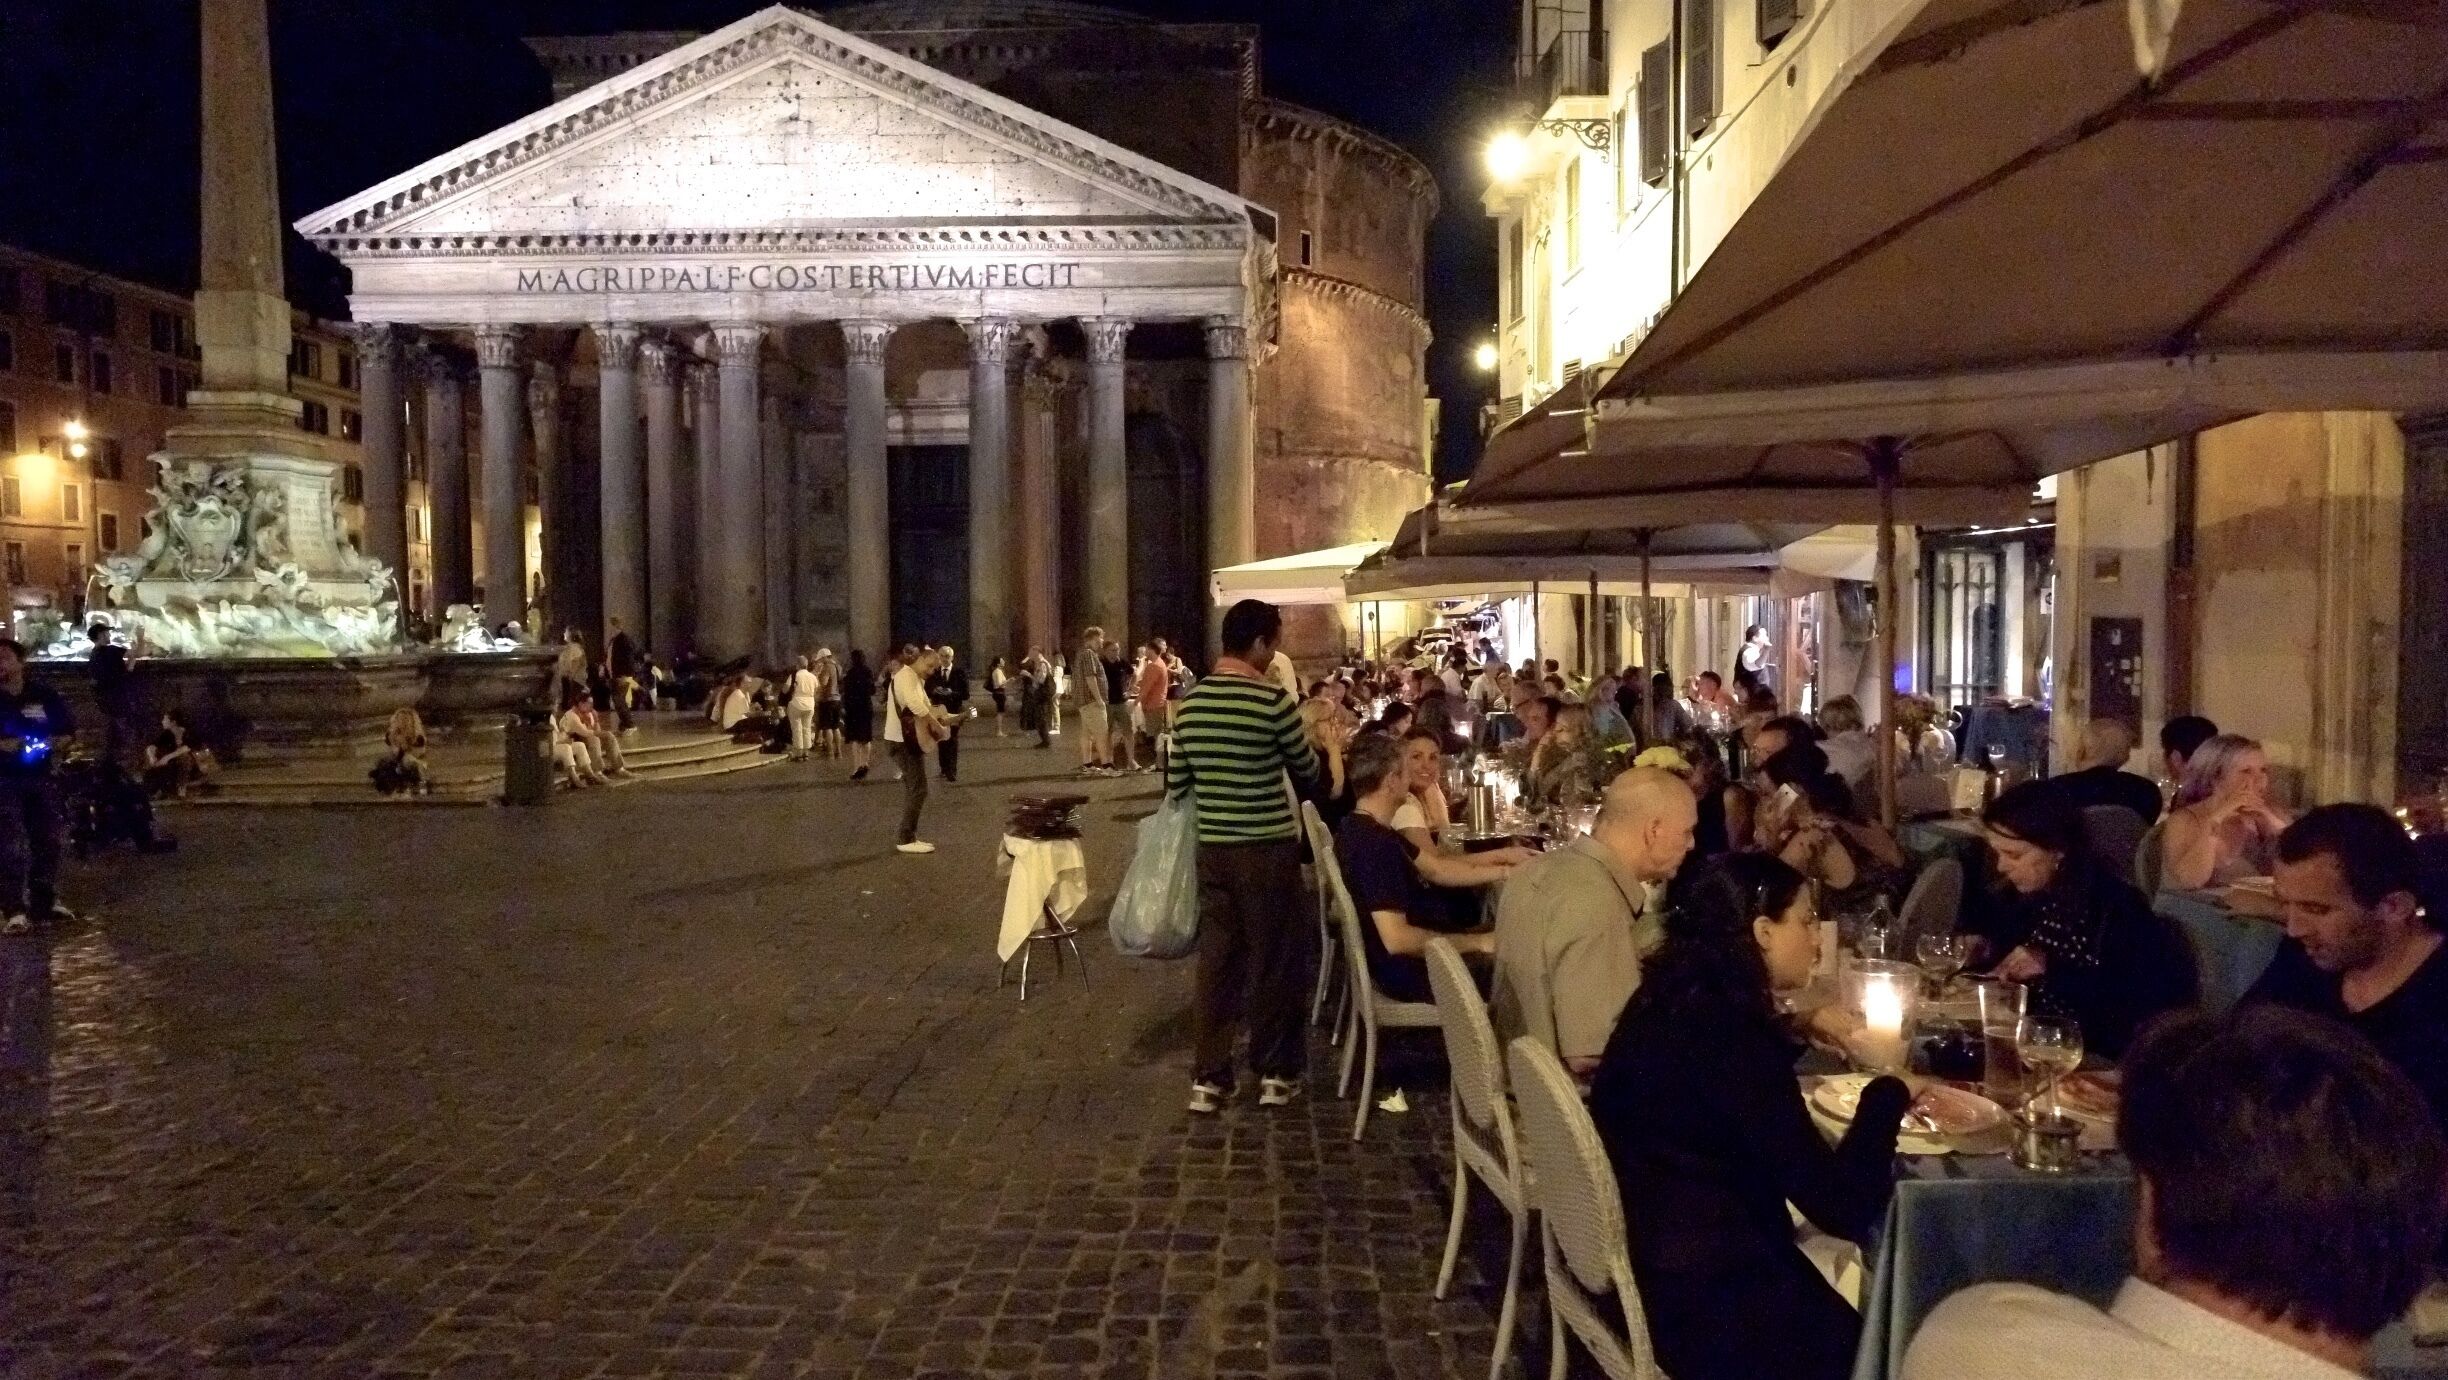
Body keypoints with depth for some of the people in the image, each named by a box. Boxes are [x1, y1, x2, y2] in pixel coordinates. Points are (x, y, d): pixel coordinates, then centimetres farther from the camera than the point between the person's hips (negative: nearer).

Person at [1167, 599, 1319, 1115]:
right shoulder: (1272, 700, -14)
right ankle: (1275, 1074, 18)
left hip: (1211, 848, 5)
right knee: (1275, 960, 9)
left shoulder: (1191, 702, 3)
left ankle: (1207, 1079, 14)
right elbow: (1308, 773, 1)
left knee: (1215, 960, 11)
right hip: (1268, 849, -5)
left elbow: (1176, 784, 8)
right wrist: (1316, 746, 21)